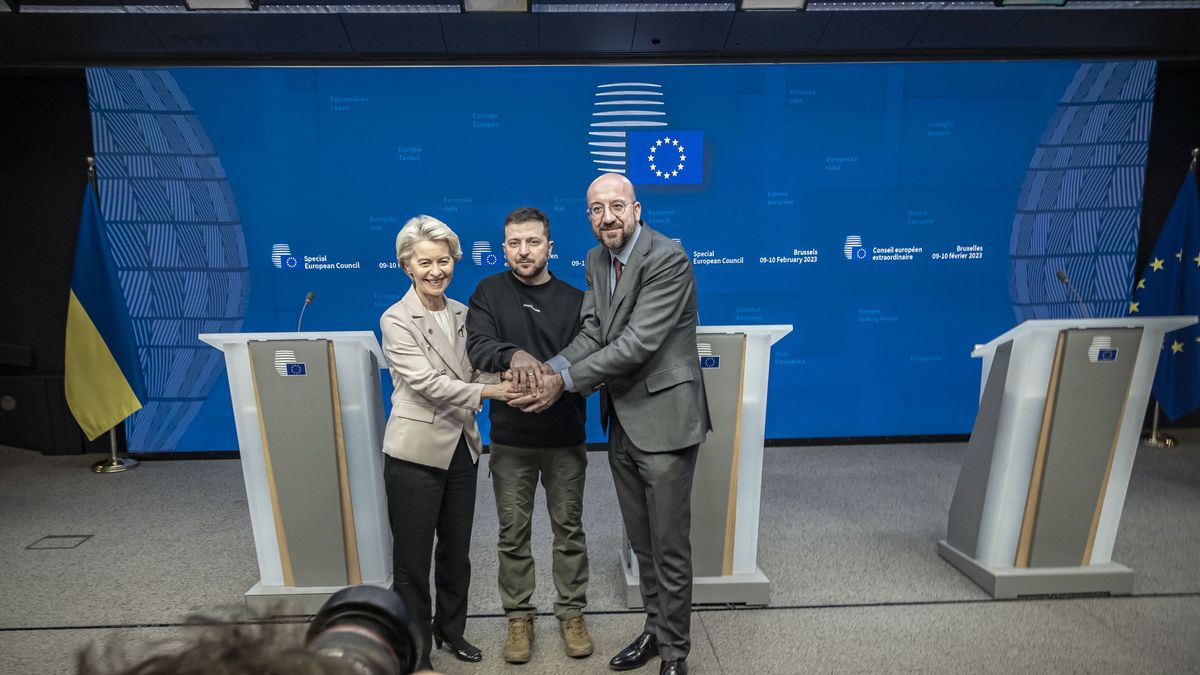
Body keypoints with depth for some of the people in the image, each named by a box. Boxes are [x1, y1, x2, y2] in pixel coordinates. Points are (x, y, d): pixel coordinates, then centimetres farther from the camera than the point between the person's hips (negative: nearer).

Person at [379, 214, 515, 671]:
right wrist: (489, 391, -25)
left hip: (461, 447, 5)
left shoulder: (461, 313, 7)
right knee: (413, 559, 8)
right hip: (417, 451, -5)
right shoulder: (397, 320, -10)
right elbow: (426, 382, -19)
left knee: (457, 551, 18)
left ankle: (451, 629, 39)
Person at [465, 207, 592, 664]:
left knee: (569, 530, 13)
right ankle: (519, 617, 31)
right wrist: (514, 355, -38)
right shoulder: (488, 293, -1)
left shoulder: (575, 300, -1)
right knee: (513, 534, 12)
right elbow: (478, 346, -17)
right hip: (510, 439, 0)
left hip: (565, 439, 0)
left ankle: (571, 613, 31)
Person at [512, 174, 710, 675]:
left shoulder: (667, 258, -17)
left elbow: (638, 343, -23)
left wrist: (564, 380, -22)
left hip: (663, 419, -7)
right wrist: (548, 368, -18)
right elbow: (592, 332, 0)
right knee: (641, 542, 20)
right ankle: (655, 630, 40)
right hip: (622, 422, 7)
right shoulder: (596, 260, 8)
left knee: (669, 547, 6)